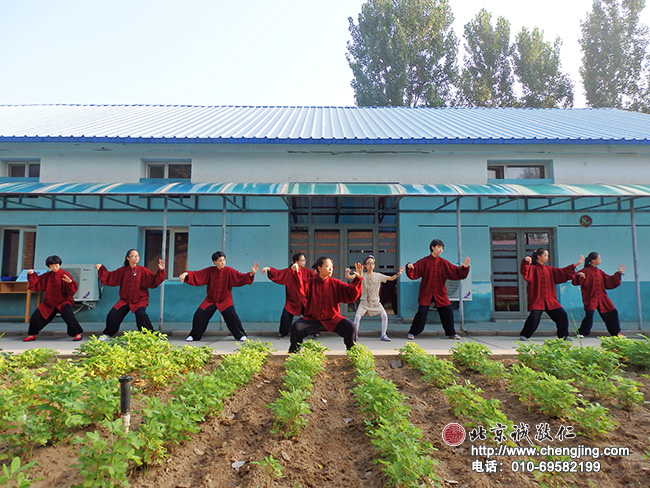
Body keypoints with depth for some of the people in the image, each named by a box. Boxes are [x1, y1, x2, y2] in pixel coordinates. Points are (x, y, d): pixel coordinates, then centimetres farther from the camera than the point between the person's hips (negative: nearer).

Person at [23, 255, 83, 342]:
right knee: (36, 316, 3)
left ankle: (78, 333, -21)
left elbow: (72, 290, -17)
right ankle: (32, 335, 28)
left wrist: (70, 282, -38)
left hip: (63, 301, -5)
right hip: (49, 302, 6)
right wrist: (32, 275, 3)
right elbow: (37, 284, 15)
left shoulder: (65, 275, -10)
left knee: (68, 314, -31)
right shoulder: (47, 276, 5)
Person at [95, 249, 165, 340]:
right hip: (125, 300, 4)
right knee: (113, 315, -2)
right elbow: (109, 277, 9)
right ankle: (107, 334, 24)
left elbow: (154, 281, -11)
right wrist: (101, 269, 2)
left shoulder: (143, 270, -6)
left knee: (141, 314, -26)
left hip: (139, 300, -3)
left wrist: (160, 271, -23)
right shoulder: (123, 270, 3)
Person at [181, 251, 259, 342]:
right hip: (210, 300, 3)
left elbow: (241, 277, -17)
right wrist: (187, 274, -21)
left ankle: (241, 335, -2)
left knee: (232, 316, -21)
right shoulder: (209, 271, -5)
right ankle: (194, 336, 20)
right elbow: (196, 275, -4)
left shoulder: (229, 271, -10)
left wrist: (251, 274, -33)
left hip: (225, 300, -2)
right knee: (199, 316, -4)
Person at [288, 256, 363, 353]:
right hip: (312, 318, -1)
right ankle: (294, 352, 8)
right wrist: (298, 274, -35)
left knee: (350, 327, -20)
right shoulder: (311, 282, -3)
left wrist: (358, 279, -19)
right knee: (295, 327, -23)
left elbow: (351, 293, -7)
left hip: (332, 318, 1)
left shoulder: (335, 283, 0)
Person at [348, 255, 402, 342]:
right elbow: (351, 277, -19)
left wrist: (398, 273, -19)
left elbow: (391, 278, -2)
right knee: (357, 316, -15)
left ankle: (383, 335, 6)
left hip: (375, 302, 2)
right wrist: (348, 274, -41)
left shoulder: (378, 276, -1)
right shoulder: (362, 276, -6)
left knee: (384, 315, -10)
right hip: (364, 301, -2)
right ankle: (355, 335, 6)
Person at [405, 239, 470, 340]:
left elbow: (455, 272, 4)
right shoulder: (424, 261, -2)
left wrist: (464, 267, -11)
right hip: (426, 293, -3)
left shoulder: (443, 263, 6)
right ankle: (412, 333, 4)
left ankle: (451, 333, 22)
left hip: (440, 293, 3)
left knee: (448, 312, 2)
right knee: (421, 312, -11)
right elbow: (414, 272, -8)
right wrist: (410, 267, -27)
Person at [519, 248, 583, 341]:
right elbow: (524, 271, -21)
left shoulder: (549, 269, 16)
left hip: (550, 299, 6)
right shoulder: (532, 268, -3)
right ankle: (524, 335, -4)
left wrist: (576, 265, 19)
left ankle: (564, 336, 20)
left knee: (562, 315, 2)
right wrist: (526, 261, -40)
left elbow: (563, 272, 21)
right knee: (534, 317, -20)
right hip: (537, 299, -6)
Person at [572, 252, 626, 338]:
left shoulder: (600, 272, 14)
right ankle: (581, 333, -4)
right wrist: (579, 276, -34)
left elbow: (611, 282, 21)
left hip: (602, 298, 7)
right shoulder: (586, 271, -7)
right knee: (589, 314, -19)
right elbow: (575, 281, -13)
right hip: (590, 298, -7)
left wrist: (618, 273, 18)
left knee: (612, 312, 8)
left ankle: (616, 332, 26)